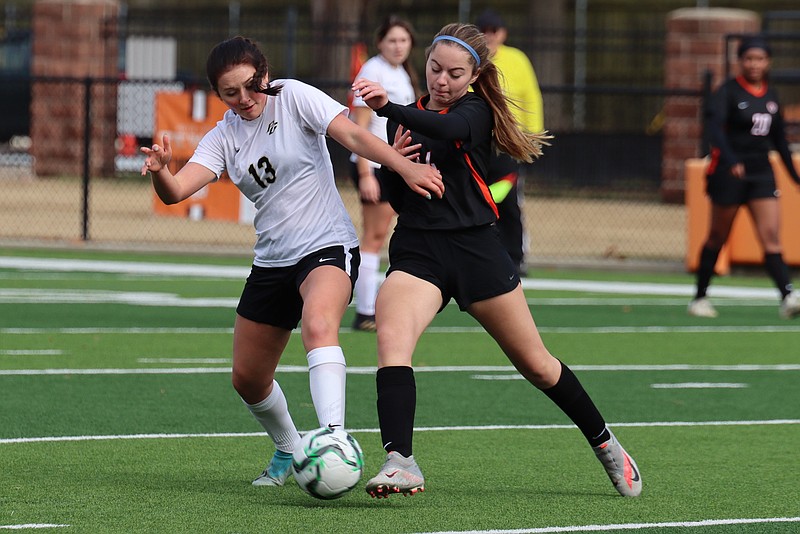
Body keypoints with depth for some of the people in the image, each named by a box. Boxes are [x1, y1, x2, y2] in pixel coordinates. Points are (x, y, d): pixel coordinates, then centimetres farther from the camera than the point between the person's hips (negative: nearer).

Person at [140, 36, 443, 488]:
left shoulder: (293, 97, -6)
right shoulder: (224, 137, 5)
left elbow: (352, 135, -16)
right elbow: (176, 191, -8)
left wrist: (407, 167, -30)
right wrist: (160, 170, -31)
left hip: (328, 247, -6)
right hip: (272, 261, 6)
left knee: (319, 325, -37)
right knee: (248, 379, 12)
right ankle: (289, 452, 39)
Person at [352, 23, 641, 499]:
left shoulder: (475, 110, -3)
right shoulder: (406, 118, 12)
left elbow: (450, 129, -29)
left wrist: (388, 107, -45)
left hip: (476, 249, -3)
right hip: (417, 250, 3)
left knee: (537, 366, 9)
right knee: (391, 337, -28)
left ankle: (605, 444, 32)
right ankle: (400, 463, -37)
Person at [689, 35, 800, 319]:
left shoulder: (770, 95, 10)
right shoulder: (728, 92, -8)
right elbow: (715, 128, -24)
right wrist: (731, 160, -39)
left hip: (761, 172, 4)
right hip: (729, 173, -4)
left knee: (771, 236, -9)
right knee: (718, 237, 6)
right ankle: (699, 298, 19)